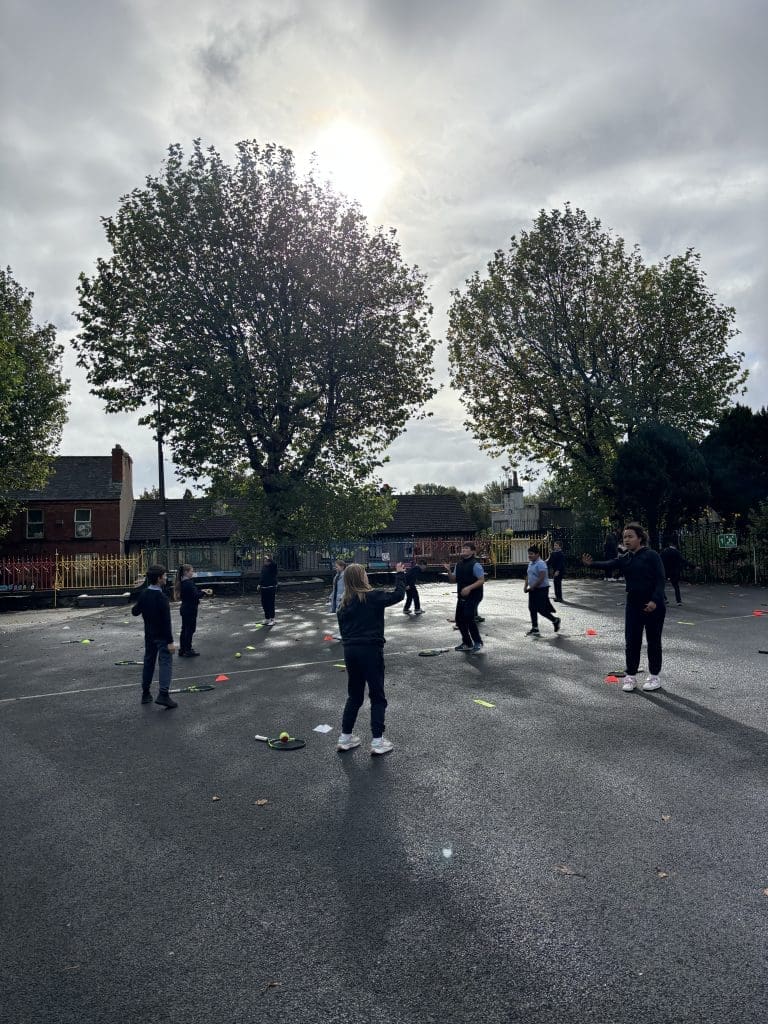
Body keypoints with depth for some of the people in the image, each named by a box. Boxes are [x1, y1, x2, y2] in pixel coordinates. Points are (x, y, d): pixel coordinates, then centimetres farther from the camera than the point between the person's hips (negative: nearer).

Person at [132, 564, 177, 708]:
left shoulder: (143, 595, 1)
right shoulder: (162, 597, -21)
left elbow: (135, 612, 12)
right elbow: (166, 621, -22)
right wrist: (170, 641, -21)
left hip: (149, 635, 7)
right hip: (162, 636, -7)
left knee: (148, 662, 17)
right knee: (166, 663, -6)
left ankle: (145, 693, 23)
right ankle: (163, 694, -17)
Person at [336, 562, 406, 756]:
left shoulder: (344, 603, 8)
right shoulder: (373, 597, -10)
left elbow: (343, 629, 13)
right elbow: (398, 595, -5)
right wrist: (400, 574, 7)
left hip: (350, 651, 6)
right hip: (370, 650, -6)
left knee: (354, 696, 20)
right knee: (377, 697, 7)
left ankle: (345, 737, 23)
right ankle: (377, 740, 6)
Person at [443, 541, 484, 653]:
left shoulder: (475, 564, -13)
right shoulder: (459, 564, 10)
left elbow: (481, 580, -16)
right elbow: (453, 580, 15)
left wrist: (469, 588, -25)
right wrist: (449, 571, -4)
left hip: (473, 596, -8)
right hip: (461, 596, 8)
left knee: (469, 619, -14)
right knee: (459, 619, 11)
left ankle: (478, 643, 6)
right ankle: (467, 643, 27)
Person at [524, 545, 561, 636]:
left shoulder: (540, 563, -17)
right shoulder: (530, 563, 12)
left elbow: (542, 578, -24)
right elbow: (528, 576, 21)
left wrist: (532, 587, -21)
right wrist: (525, 586, 7)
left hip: (542, 589, -9)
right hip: (533, 589, 9)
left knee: (541, 609, -6)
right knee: (532, 608, 6)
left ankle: (555, 620, 19)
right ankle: (535, 629, 12)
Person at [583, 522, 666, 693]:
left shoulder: (651, 556, -9)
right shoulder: (624, 559, 7)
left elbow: (660, 579, -13)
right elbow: (608, 565, -11)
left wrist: (655, 600, -23)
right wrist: (591, 564, -30)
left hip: (653, 605, -5)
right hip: (633, 605, 5)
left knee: (653, 641, 6)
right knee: (631, 641, 5)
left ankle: (654, 677, 18)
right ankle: (630, 676, 15)